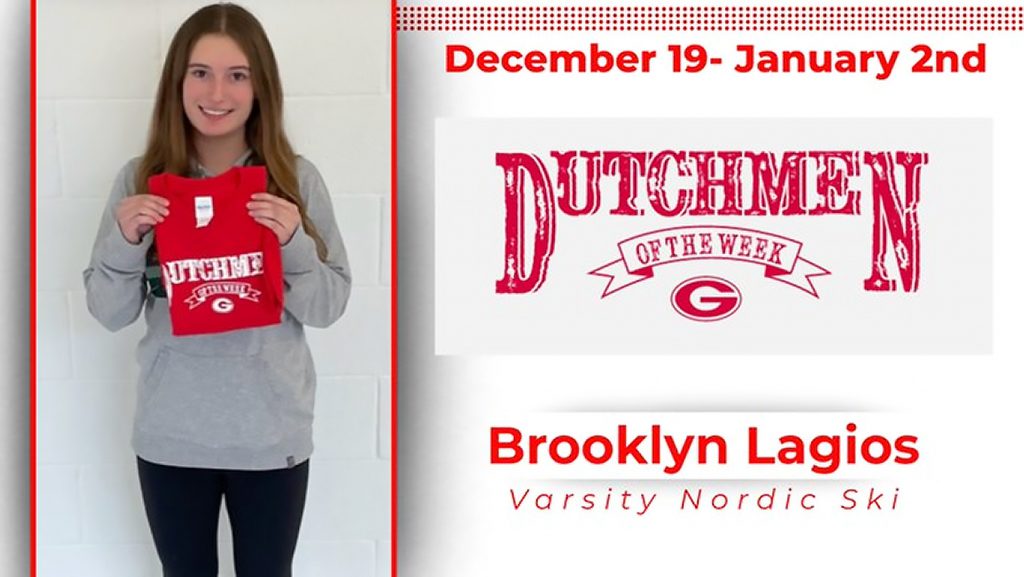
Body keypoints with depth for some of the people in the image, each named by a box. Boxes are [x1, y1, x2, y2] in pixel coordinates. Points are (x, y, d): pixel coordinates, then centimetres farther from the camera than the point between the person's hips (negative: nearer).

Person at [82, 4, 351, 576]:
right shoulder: (141, 180, -4)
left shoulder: (296, 179, -6)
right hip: (171, 434, 1)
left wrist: (294, 242, -20)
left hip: (271, 433, -1)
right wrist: (124, 241, -18)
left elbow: (329, 307, -3)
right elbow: (110, 313, -1)